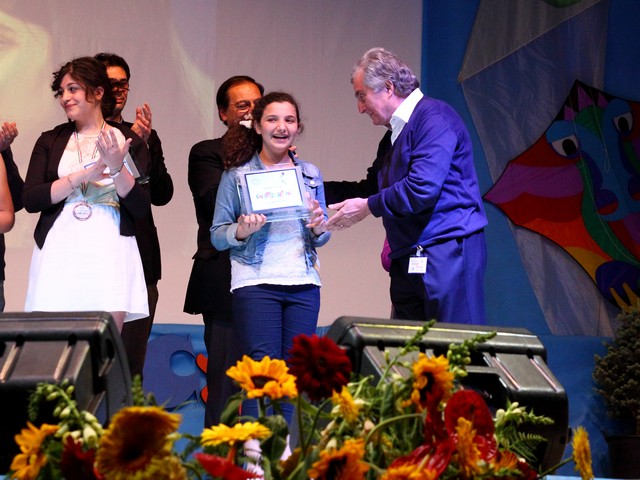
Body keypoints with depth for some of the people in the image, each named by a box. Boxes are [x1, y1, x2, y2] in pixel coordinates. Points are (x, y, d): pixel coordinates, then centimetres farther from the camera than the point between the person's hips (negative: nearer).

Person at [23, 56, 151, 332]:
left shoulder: (129, 141, 7)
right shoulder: (50, 141, 12)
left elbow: (141, 208, 0)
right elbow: (30, 200, 0)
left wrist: (117, 168, -14)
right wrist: (84, 175, -8)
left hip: (110, 253, -1)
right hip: (58, 253, 1)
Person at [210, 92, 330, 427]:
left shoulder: (310, 174, 14)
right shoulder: (237, 174, 4)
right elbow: (217, 236, 3)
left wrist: (319, 228, -3)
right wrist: (242, 231, -17)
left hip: (303, 284, 3)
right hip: (255, 282, -3)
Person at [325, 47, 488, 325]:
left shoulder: (434, 118, -10)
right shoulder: (394, 135, 22)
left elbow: (422, 189, -20)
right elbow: (372, 187, 29)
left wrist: (367, 207, -9)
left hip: (448, 253, -10)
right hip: (408, 261, 10)